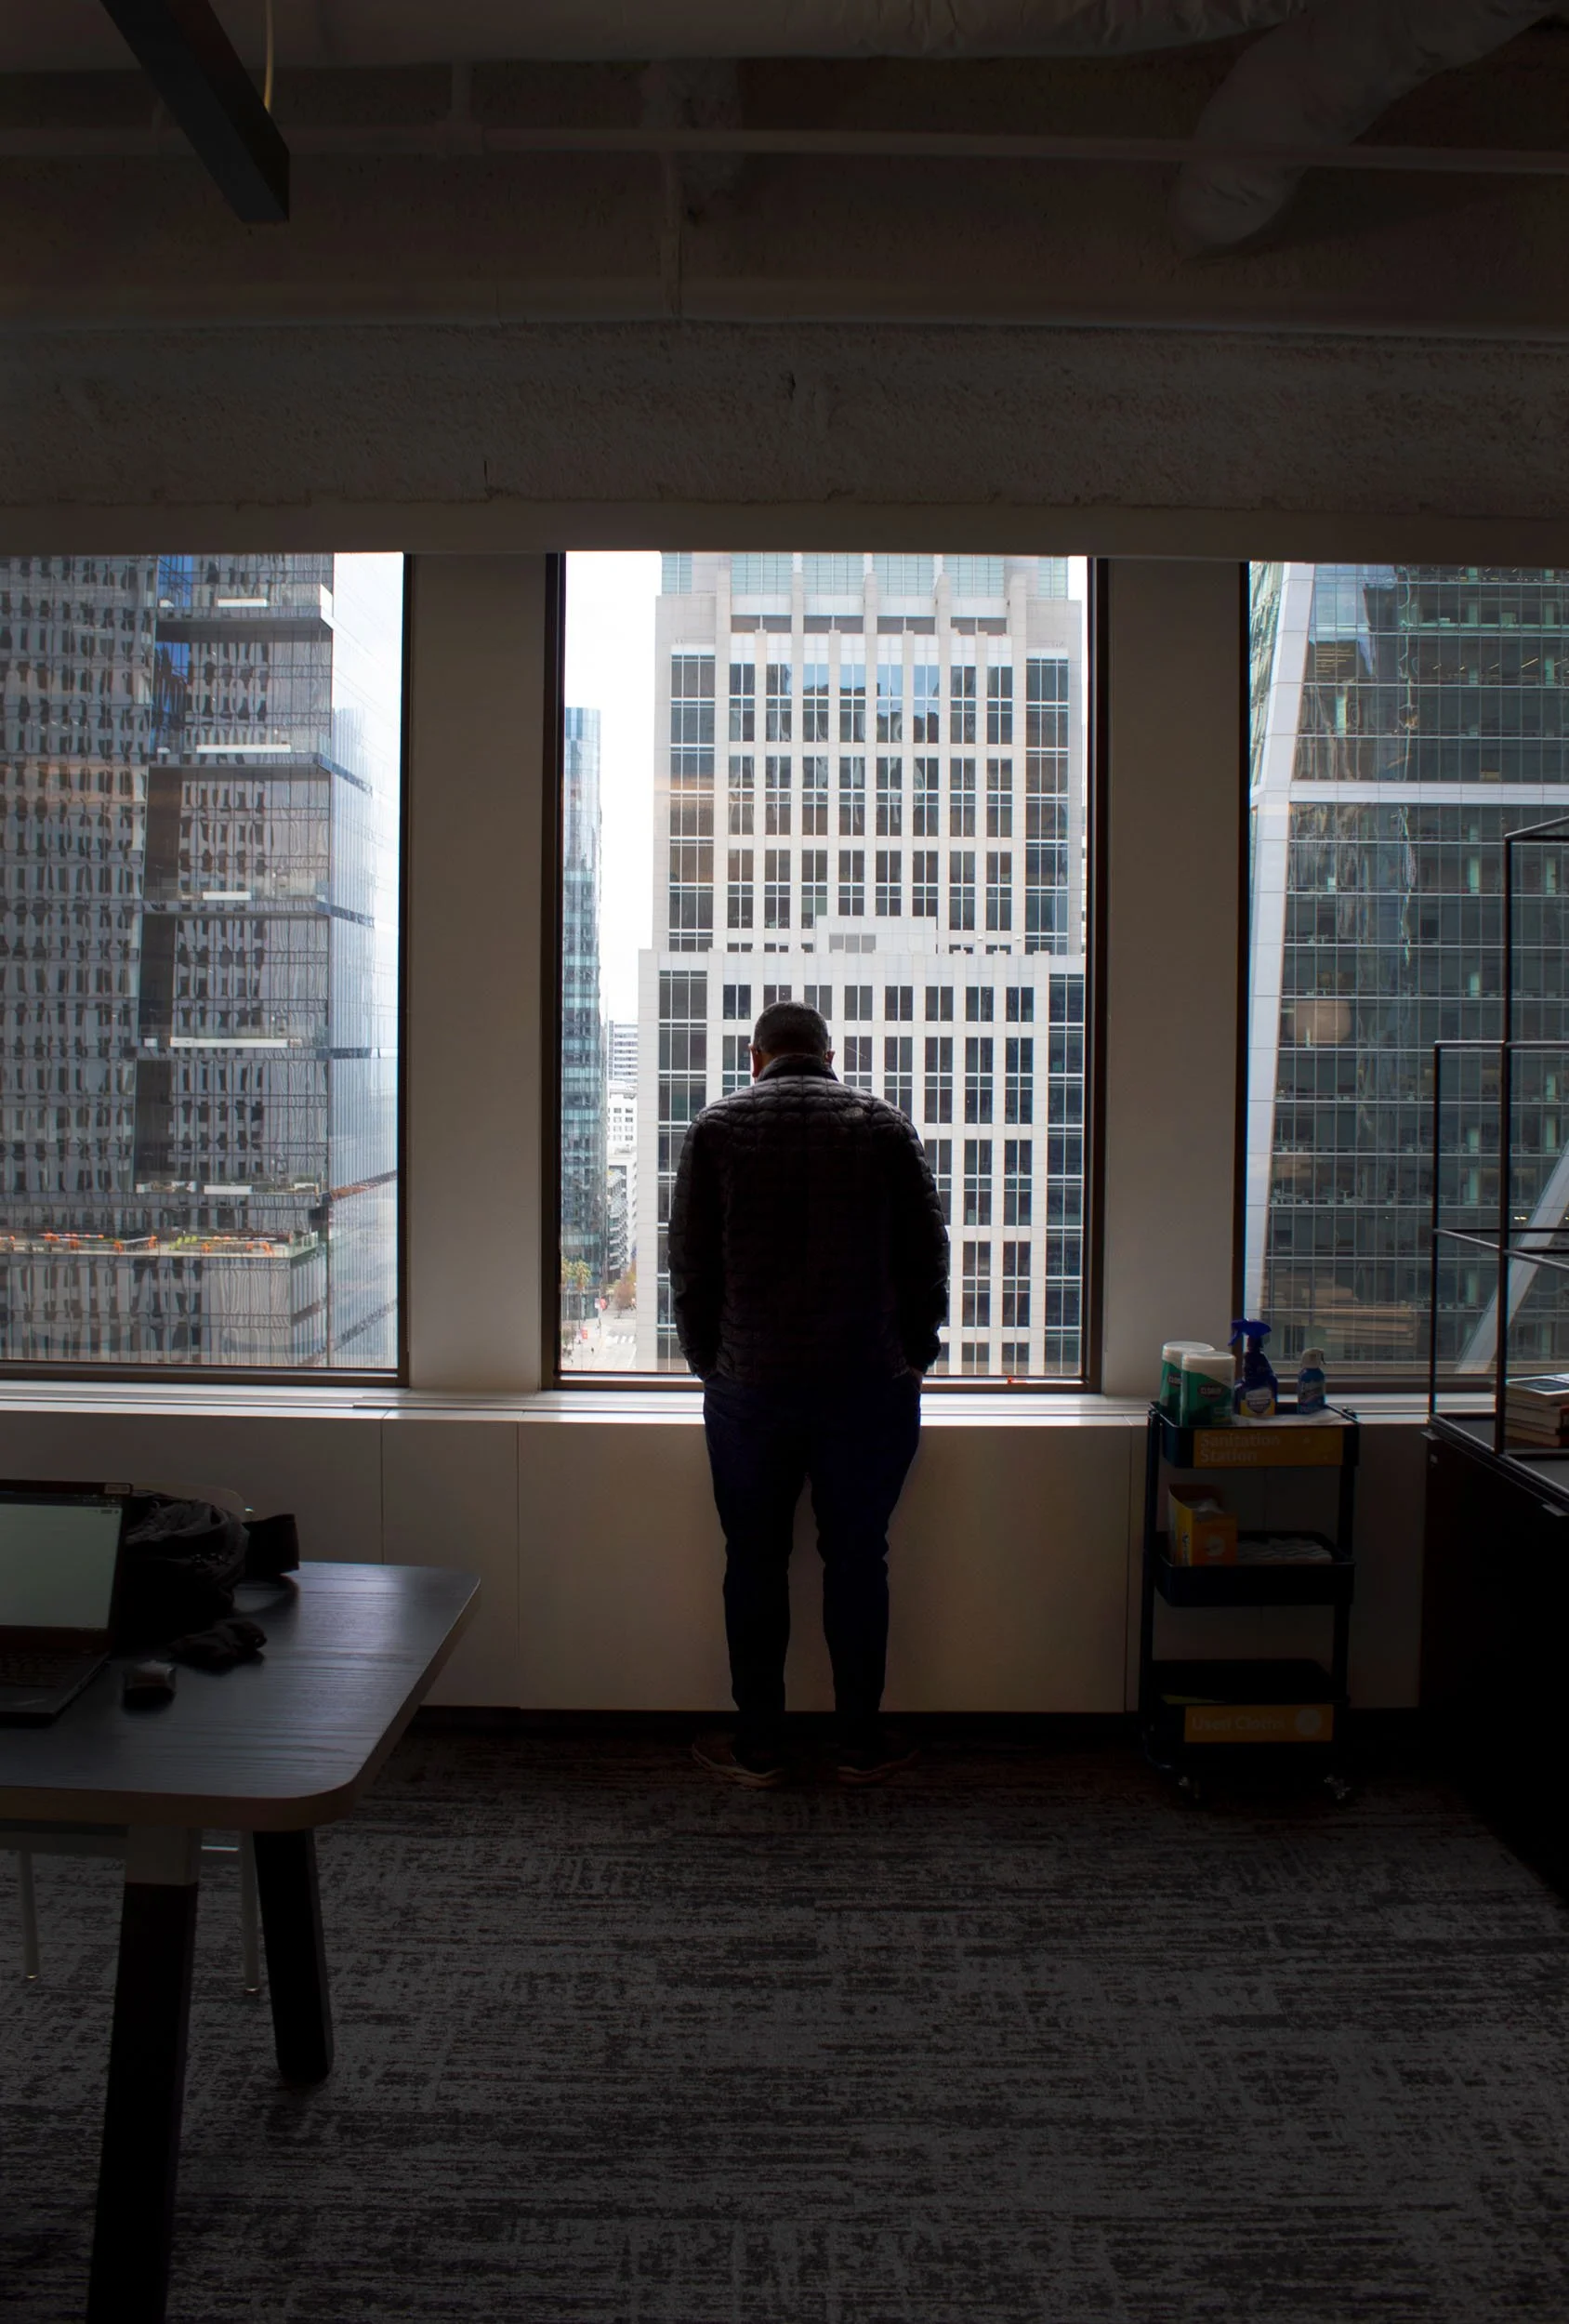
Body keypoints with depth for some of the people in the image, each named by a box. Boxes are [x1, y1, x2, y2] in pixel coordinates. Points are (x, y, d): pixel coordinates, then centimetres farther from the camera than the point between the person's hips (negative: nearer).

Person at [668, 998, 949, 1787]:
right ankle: (860, 1744, 18)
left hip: (749, 1388, 0)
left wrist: (709, 1364, 13)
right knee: (858, 1559, 9)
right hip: (870, 1388, 1)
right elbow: (927, 1259, 3)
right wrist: (910, 1360, 13)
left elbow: (690, 1265, 2)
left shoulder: (718, 1128, 2)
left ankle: (757, 1746, 17)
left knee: (754, 1562, 9)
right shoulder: (883, 1127, 3)